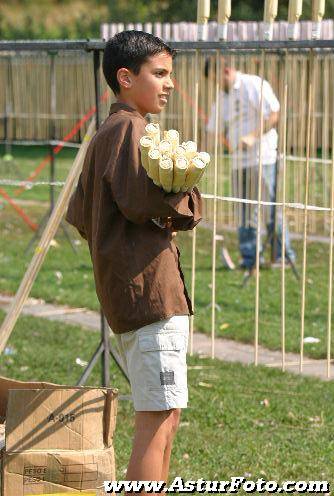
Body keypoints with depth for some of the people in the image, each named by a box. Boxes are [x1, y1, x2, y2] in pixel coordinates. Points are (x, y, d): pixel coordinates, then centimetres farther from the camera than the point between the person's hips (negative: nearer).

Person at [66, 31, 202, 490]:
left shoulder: (105, 134, 20)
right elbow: (141, 201, -26)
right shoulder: (129, 130, -12)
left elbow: (80, 215, 21)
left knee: (167, 415, 18)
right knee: (158, 418, -10)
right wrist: (186, 206, -6)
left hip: (125, 293, 11)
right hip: (151, 290, -11)